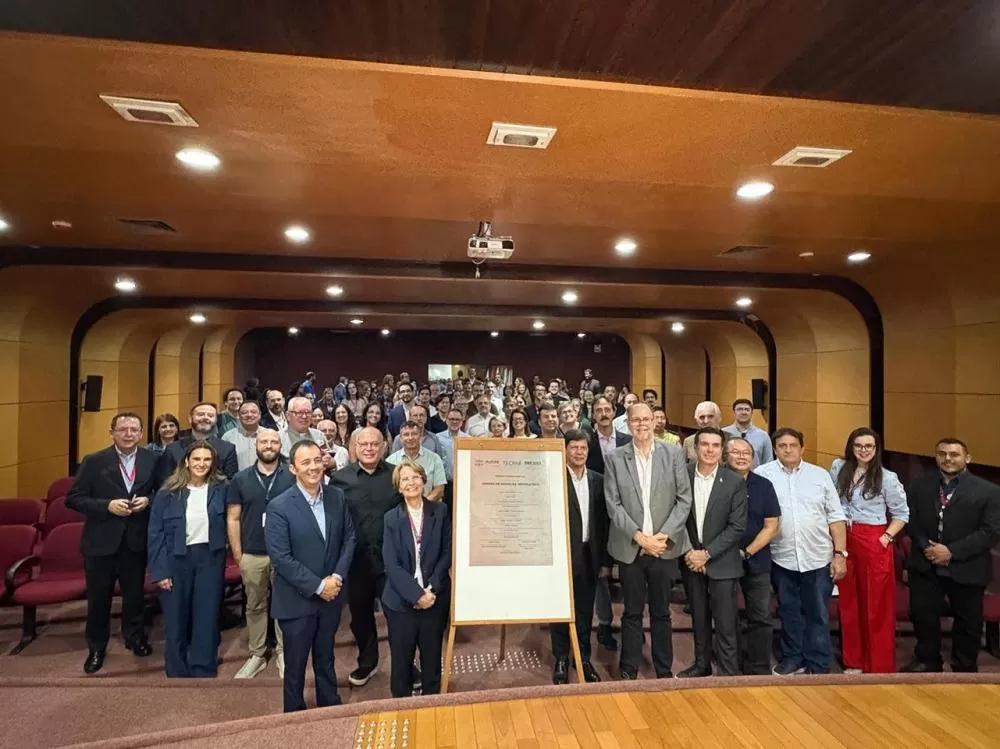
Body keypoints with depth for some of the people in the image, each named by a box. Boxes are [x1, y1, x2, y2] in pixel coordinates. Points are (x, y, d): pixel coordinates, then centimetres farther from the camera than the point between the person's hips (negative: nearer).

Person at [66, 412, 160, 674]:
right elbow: (73, 498, -8)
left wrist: (148, 500, -14)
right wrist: (107, 505, -20)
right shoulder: (94, 461, -8)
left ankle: (135, 636, 40)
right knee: (99, 597, 13)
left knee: (134, 593, 18)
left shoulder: (151, 460, -2)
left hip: (136, 540, 2)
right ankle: (96, 648, 34)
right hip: (101, 541, -1)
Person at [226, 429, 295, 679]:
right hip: (252, 555, 2)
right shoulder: (240, 479, 2)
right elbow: (233, 518, 3)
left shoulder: (292, 477, -3)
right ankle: (257, 654, 29)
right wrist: (237, 553, -2)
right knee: (255, 606, 15)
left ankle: (283, 651, 25)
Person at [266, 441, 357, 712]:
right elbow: (280, 558, -19)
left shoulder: (337, 497, -3)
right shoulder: (279, 506, -17)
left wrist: (338, 576, -11)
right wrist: (317, 586, -18)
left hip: (331, 595, 4)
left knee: (326, 658, 23)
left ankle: (331, 708, 43)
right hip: (296, 600, -4)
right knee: (295, 664, 16)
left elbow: (349, 538, 2)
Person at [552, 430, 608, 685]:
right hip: (562, 554, -4)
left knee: (585, 610, 15)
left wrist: (606, 560, 6)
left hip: (589, 555, 4)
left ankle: (584, 657, 31)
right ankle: (561, 660, 25)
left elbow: (604, 522, 7)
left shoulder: (598, 480, 5)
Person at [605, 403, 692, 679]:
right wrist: (639, 536, -13)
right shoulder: (614, 458, -1)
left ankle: (665, 671, 31)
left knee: (661, 613, 14)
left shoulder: (674, 454, 1)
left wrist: (664, 536, -10)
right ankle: (629, 671, 27)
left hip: (665, 547, 1)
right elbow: (613, 505, -4)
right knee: (632, 613, 11)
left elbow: (684, 499, -2)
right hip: (630, 548, 0)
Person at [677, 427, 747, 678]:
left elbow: (737, 527, -10)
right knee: (698, 618, 16)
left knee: (725, 623, 2)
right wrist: (688, 552, -6)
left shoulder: (735, 482, -9)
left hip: (721, 562, -2)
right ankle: (702, 664, 33)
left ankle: (729, 673, 18)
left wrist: (707, 554, -14)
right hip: (691, 559, 3)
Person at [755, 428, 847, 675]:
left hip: (818, 558, 1)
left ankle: (818, 665, 25)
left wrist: (840, 554, -1)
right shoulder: (763, 474, -4)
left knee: (817, 614, 10)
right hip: (782, 558, 0)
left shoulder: (820, 475, 2)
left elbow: (835, 516, 3)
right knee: (789, 612, 15)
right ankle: (793, 658, 31)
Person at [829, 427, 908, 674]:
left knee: (876, 604, 4)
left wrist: (887, 538, -7)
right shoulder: (838, 468, 4)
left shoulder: (887, 478, -4)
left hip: (874, 544, -3)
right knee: (848, 602, 12)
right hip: (844, 541, 3)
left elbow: (902, 513, 3)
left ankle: (879, 665, 20)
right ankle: (853, 661, 27)